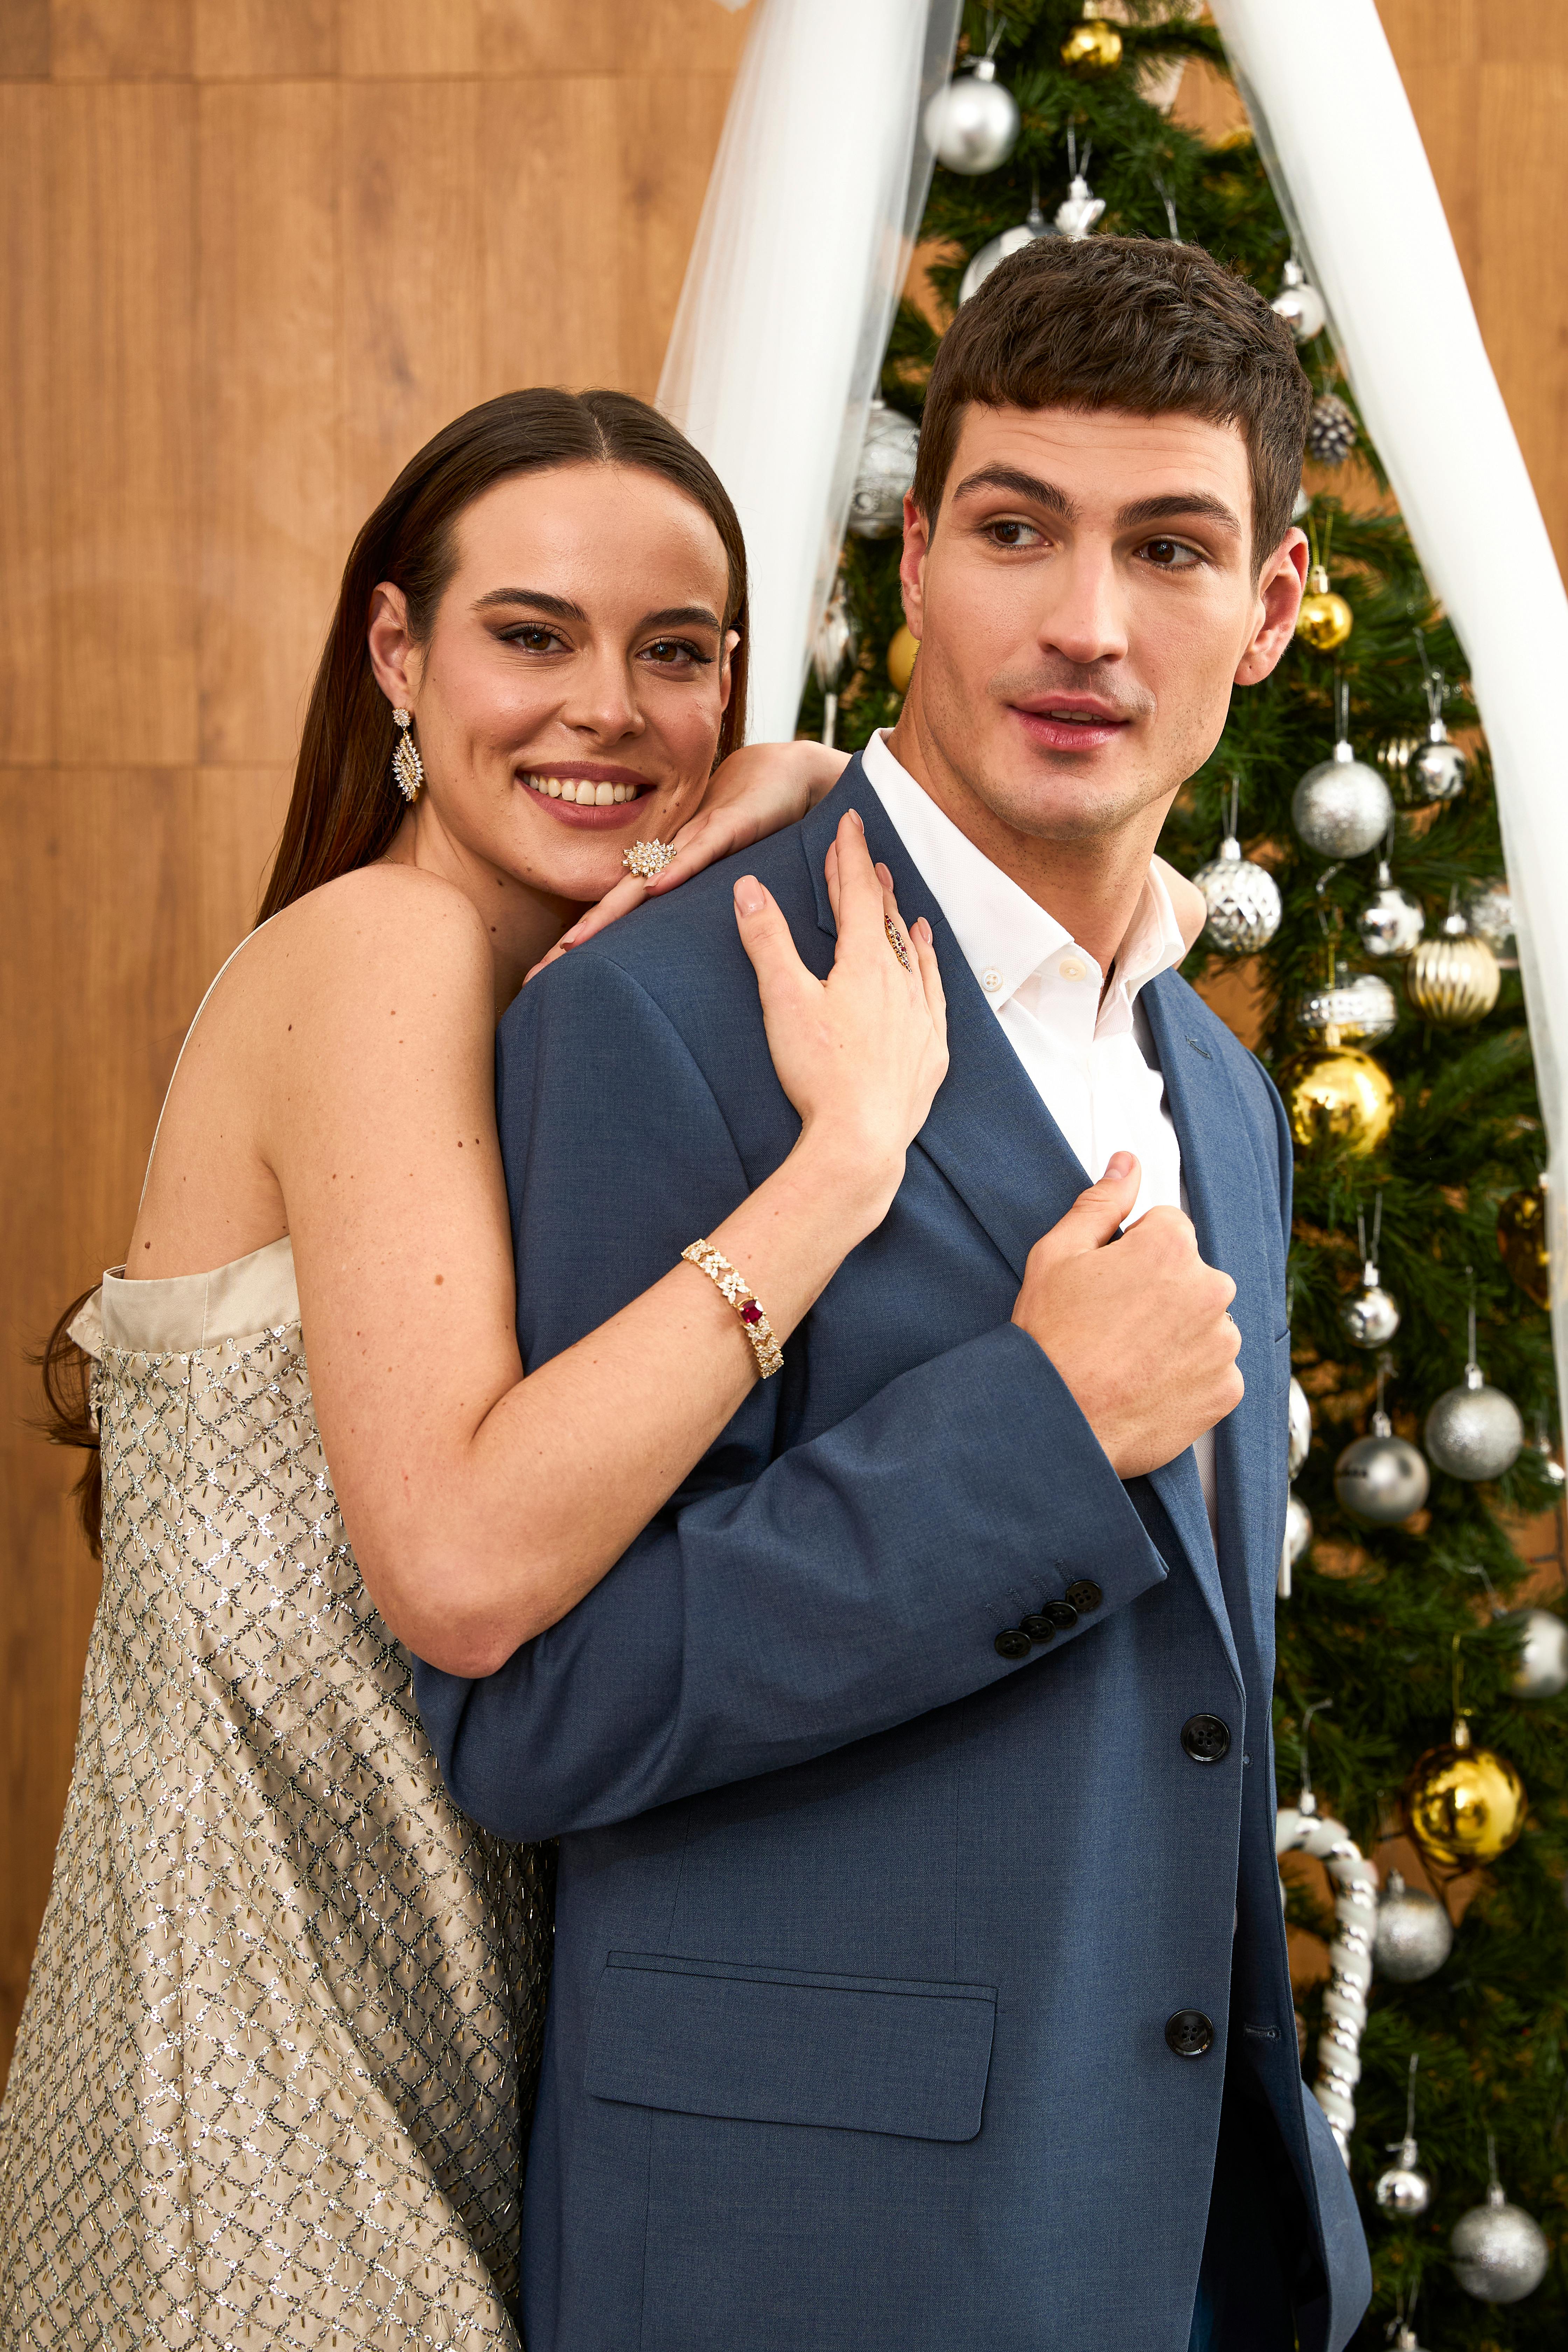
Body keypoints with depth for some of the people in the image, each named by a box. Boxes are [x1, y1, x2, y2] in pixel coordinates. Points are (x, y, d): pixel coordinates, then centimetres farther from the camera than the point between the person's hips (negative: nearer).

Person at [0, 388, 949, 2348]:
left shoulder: (549, 999, 10)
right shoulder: (386, 948, -18)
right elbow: (464, 1561, -28)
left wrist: (781, 808, -8)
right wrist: (848, 1148, -26)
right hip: (273, 2019, -9)